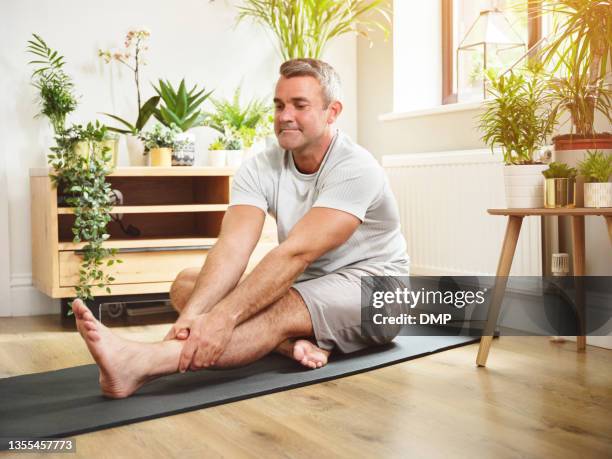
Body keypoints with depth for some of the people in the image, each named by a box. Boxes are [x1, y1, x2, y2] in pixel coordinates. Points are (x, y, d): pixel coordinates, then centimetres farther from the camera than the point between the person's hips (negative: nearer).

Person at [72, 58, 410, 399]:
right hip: (304, 284, 6)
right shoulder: (260, 169, -5)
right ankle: (295, 342, -31)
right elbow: (233, 248, -20)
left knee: (282, 312, -39)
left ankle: (140, 363, -54)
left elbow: (297, 252, -34)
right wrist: (192, 314, -38)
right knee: (187, 282, -10)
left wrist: (224, 316, -44)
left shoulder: (355, 168, -21)